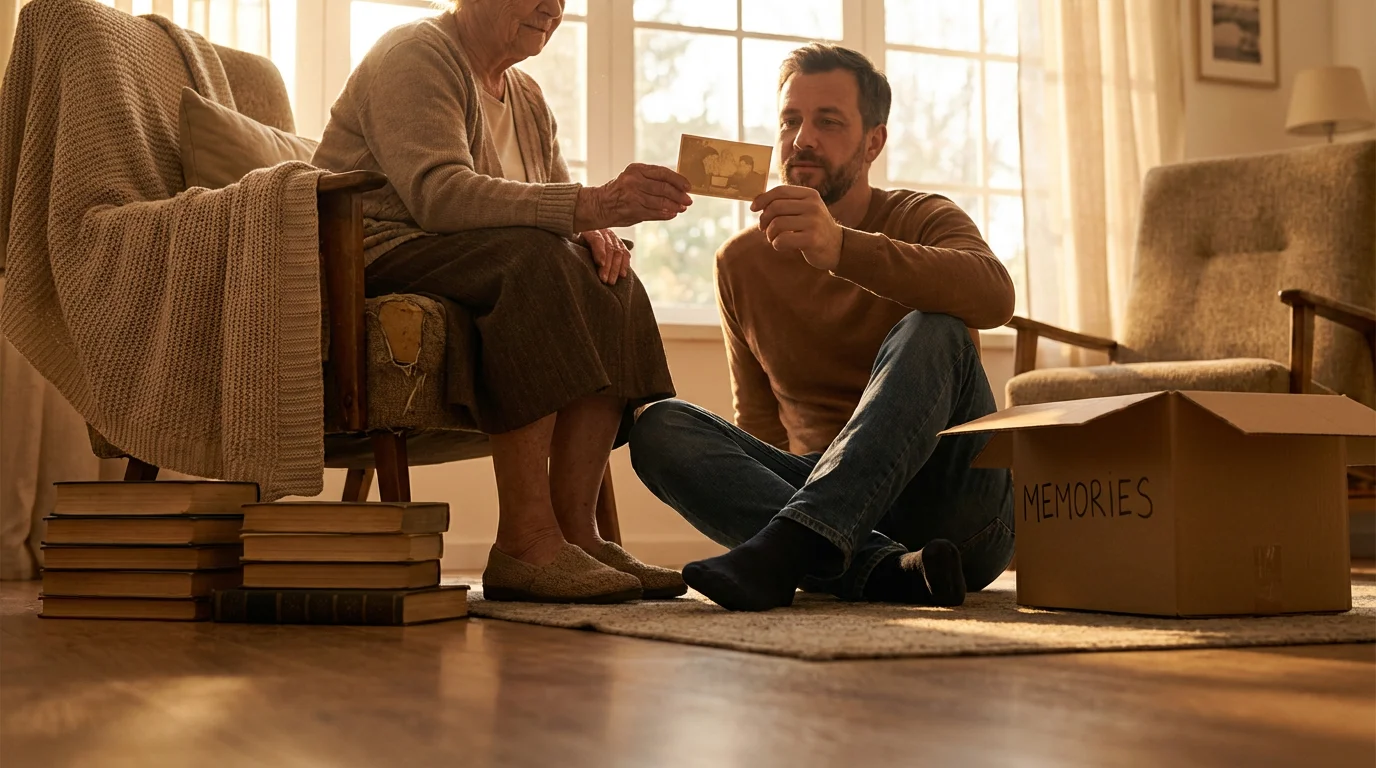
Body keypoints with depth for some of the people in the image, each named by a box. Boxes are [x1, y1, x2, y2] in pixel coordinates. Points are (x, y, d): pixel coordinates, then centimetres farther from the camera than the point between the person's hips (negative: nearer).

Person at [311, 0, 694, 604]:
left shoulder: (526, 97, 19)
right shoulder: (415, 55, -9)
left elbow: (556, 208, 16)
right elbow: (438, 193, -27)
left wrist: (592, 233, -11)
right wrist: (589, 205, -37)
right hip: (364, 266, -8)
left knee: (613, 287, -13)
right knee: (530, 255, -33)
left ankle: (575, 525, -21)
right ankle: (524, 541, -36)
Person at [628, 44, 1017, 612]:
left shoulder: (923, 220, 1)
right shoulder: (741, 264, 12)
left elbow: (994, 297, -24)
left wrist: (840, 247, -38)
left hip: (950, 503, -3)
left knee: (930, 333, -27)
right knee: (660, 427, -17)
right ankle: (891, 570, -36)